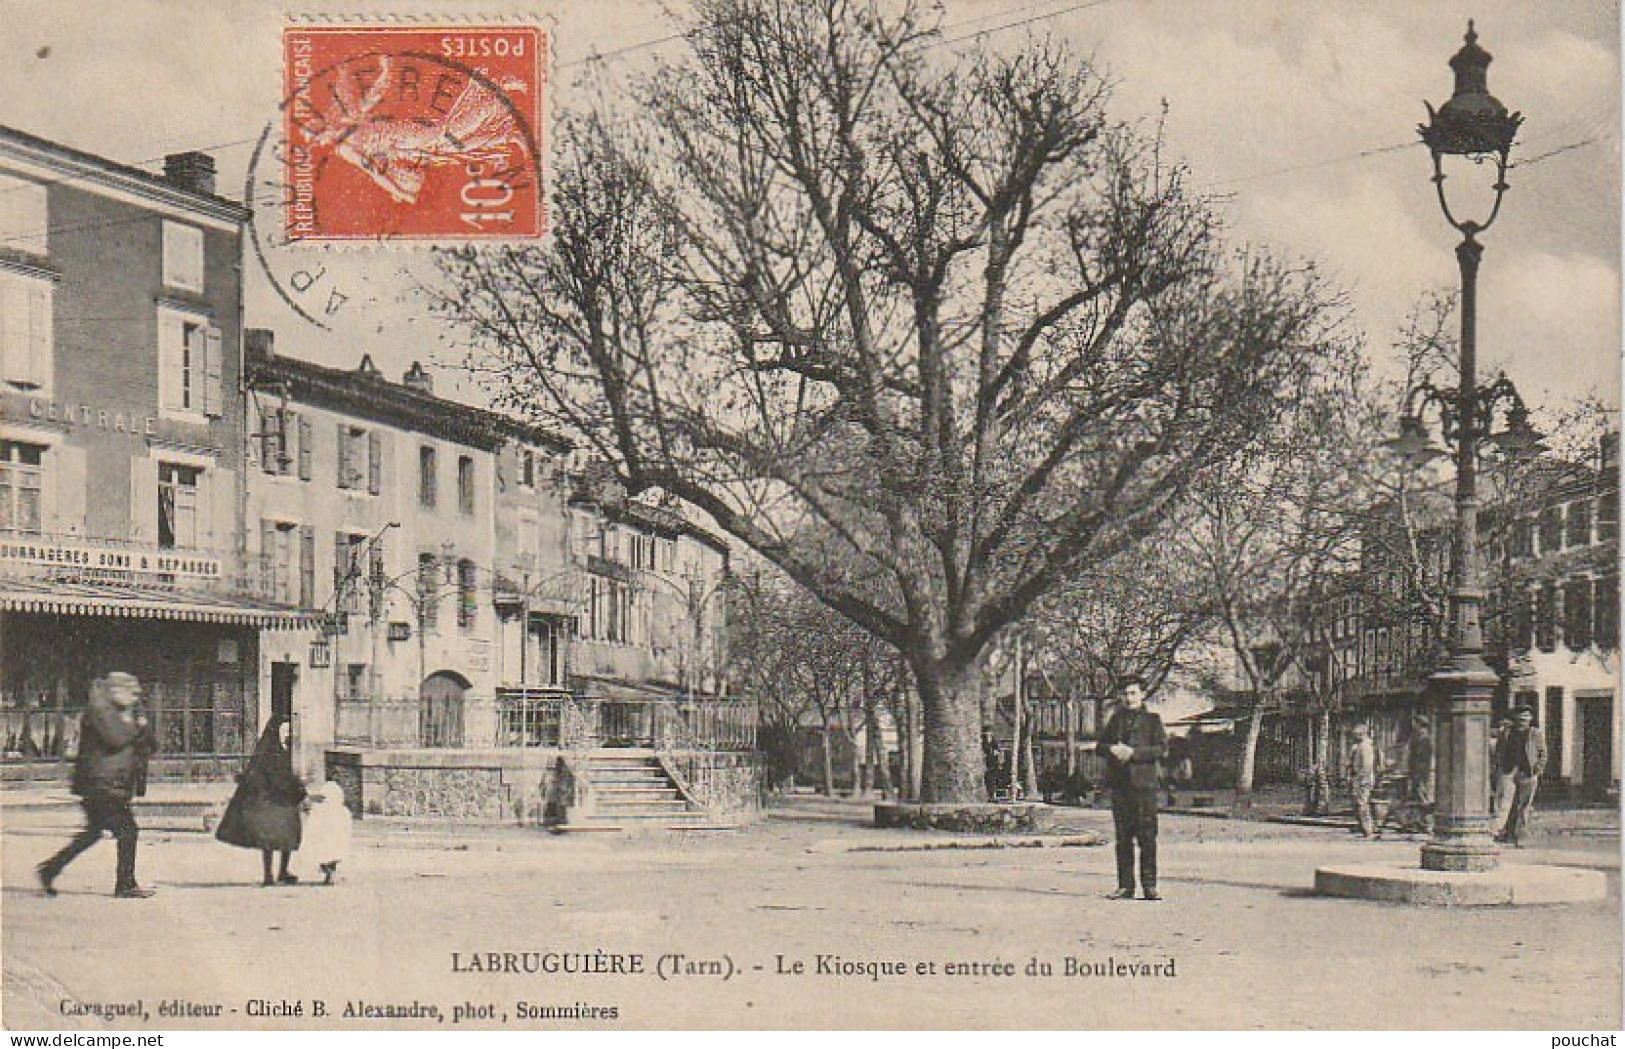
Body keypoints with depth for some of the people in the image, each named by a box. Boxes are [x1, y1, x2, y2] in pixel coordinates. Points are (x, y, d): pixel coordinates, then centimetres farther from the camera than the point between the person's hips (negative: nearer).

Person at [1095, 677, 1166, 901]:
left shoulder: (1152, 720, 5)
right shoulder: (1116, 719, 18)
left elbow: (1161, 748, -7)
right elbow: (1100, 746, 17)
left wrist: (1133, 752, -16)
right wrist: (1112, 749, -5)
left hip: (1144, 783, -4)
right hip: (1119, 784, 4)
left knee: (1147, 836, -5)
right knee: (1123, 838, 5)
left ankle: (1149, 885, -1)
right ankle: (1125, 885, 9)